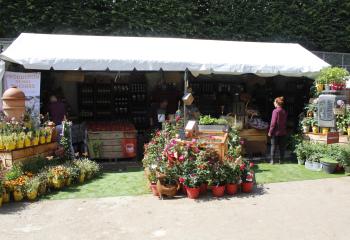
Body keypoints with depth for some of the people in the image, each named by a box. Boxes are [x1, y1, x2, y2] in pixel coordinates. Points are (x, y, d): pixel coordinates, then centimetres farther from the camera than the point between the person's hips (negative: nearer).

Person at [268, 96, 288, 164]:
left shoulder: (275, 111, -14)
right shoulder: (284, 112, 4)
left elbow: (273, 123, -15)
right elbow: (285, 122, 9)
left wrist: (270, 131, -8)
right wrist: (284, 129, 16)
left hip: (276, 132, -5)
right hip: (283, 132, 5)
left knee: (273, 146, 4)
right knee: (282, 147, 10)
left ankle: (272, 160, 6)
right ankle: (281, 160, 15)